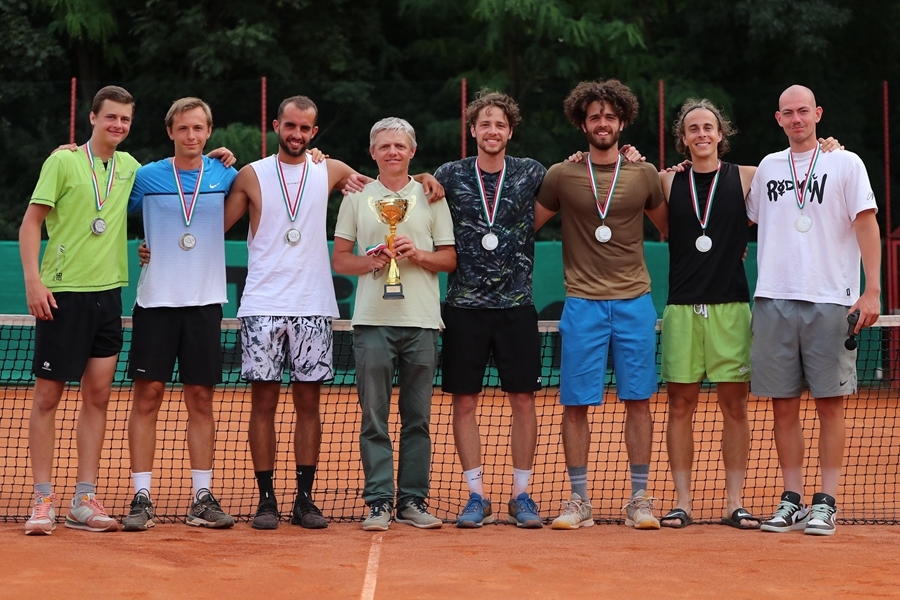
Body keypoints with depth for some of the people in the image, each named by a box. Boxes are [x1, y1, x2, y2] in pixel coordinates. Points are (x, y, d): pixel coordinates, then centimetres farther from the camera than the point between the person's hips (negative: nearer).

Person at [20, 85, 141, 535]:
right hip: (62, 294, -5)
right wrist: (33, 280, -14)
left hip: (108, 294, 5)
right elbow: (31, 221, -4)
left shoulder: (129, 167, 11)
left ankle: (84, 501, 10)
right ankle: (43, 500, 5)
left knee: (98, 396, 5)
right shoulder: (63, 161, -4)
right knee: (47, 396, -1)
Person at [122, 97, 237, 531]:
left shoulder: (224, 176, 5)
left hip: (204, 303, 1)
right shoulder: (146, 177, 2)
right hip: (156, 301, -1)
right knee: (148, 395, -3)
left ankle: (202, 498, 10)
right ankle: (141, 498, 1)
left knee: (201, 398, 4)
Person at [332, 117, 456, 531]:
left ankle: (413, 501, 9)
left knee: (418, 418, 3)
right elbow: (339, 260, 9)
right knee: (374, 417, -1)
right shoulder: (356, 198, 10)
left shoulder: (431, 198, 10)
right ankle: (379, 502, 2)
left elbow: (450, 259, 9)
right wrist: (372, 261, -9)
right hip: (372, 321, 0)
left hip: (422, 322, 1)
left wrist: (418, 254, -9)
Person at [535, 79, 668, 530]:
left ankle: (639, 500, 10)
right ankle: (579, 501, 8)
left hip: (634, 302, 1)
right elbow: (524, 226, 13)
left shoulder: (644, 175, 6)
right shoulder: (562, 176, 4)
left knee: (638, 401, 2)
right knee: (576, 404, -1)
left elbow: (670, 230, 19)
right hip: (582, 303, -1)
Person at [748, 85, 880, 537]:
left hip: (829, 301, -3)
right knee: (783, 404, 3)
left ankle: (826, 503, 1)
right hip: (773, 299, 3)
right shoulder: (767, 168, 14)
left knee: (830, 402, -2)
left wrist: (872, 290, -9)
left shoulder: (846, 164, 3)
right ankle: (791, 501, 10)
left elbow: (867, 225, -2)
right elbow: (747, 222, 24)